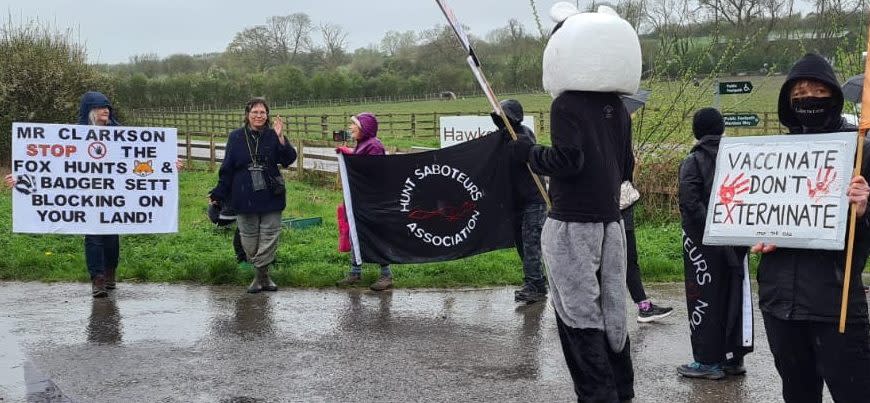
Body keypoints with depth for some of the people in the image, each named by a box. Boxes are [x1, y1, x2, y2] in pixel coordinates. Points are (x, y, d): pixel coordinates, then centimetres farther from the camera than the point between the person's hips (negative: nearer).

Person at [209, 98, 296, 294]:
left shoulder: (273, 136, 0)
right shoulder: (236, 137, 2)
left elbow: (288, 160, -8)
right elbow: (227, 167, 6)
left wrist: (281, 139, -20)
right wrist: (218, 194, 4)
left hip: (270, 196, -1)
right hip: (245, 197, 1)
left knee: (270, 236, -2)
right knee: (249, 238, 5)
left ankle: (261, 274, 6)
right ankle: (261, 275, 17)